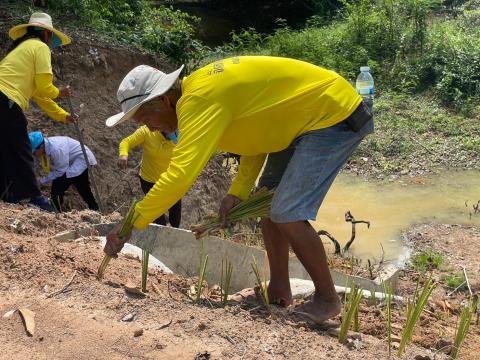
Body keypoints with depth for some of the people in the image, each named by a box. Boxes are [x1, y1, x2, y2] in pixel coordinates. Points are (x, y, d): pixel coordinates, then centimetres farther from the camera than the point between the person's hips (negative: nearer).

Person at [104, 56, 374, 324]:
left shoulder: (199, 99, -24)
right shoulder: (203, 90, 5)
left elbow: (180, 173, -33)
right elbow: (255, 133, 10)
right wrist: (238, 192, 0)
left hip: (336, 115, -10)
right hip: (306, 119, 10)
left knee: (287, 214, -15)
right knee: (268, 199, 11)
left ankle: (327, 299, 3)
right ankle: (279, 291, 19)